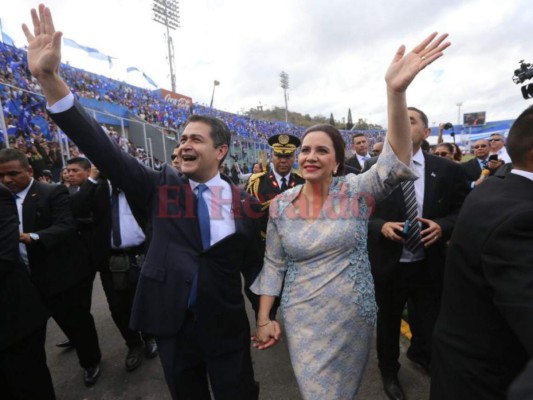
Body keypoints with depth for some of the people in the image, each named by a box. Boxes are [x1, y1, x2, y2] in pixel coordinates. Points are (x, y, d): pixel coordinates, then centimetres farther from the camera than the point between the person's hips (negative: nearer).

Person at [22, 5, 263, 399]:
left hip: (227, 328, -1)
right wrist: (50, 79, -21)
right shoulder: (162, 187, -6)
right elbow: (105, 150, -14)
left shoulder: (245, 202, -9)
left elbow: (254, 267, -3)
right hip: (172, 325, 2)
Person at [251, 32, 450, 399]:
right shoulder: (280, 206, -7)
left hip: (353, 317, 0)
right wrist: (263, 319, -4)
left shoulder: (356, 191, -11)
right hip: (302, 320, 1)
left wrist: (396, 91, -42)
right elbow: (274, 264, -2)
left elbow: (396, 163, -29)